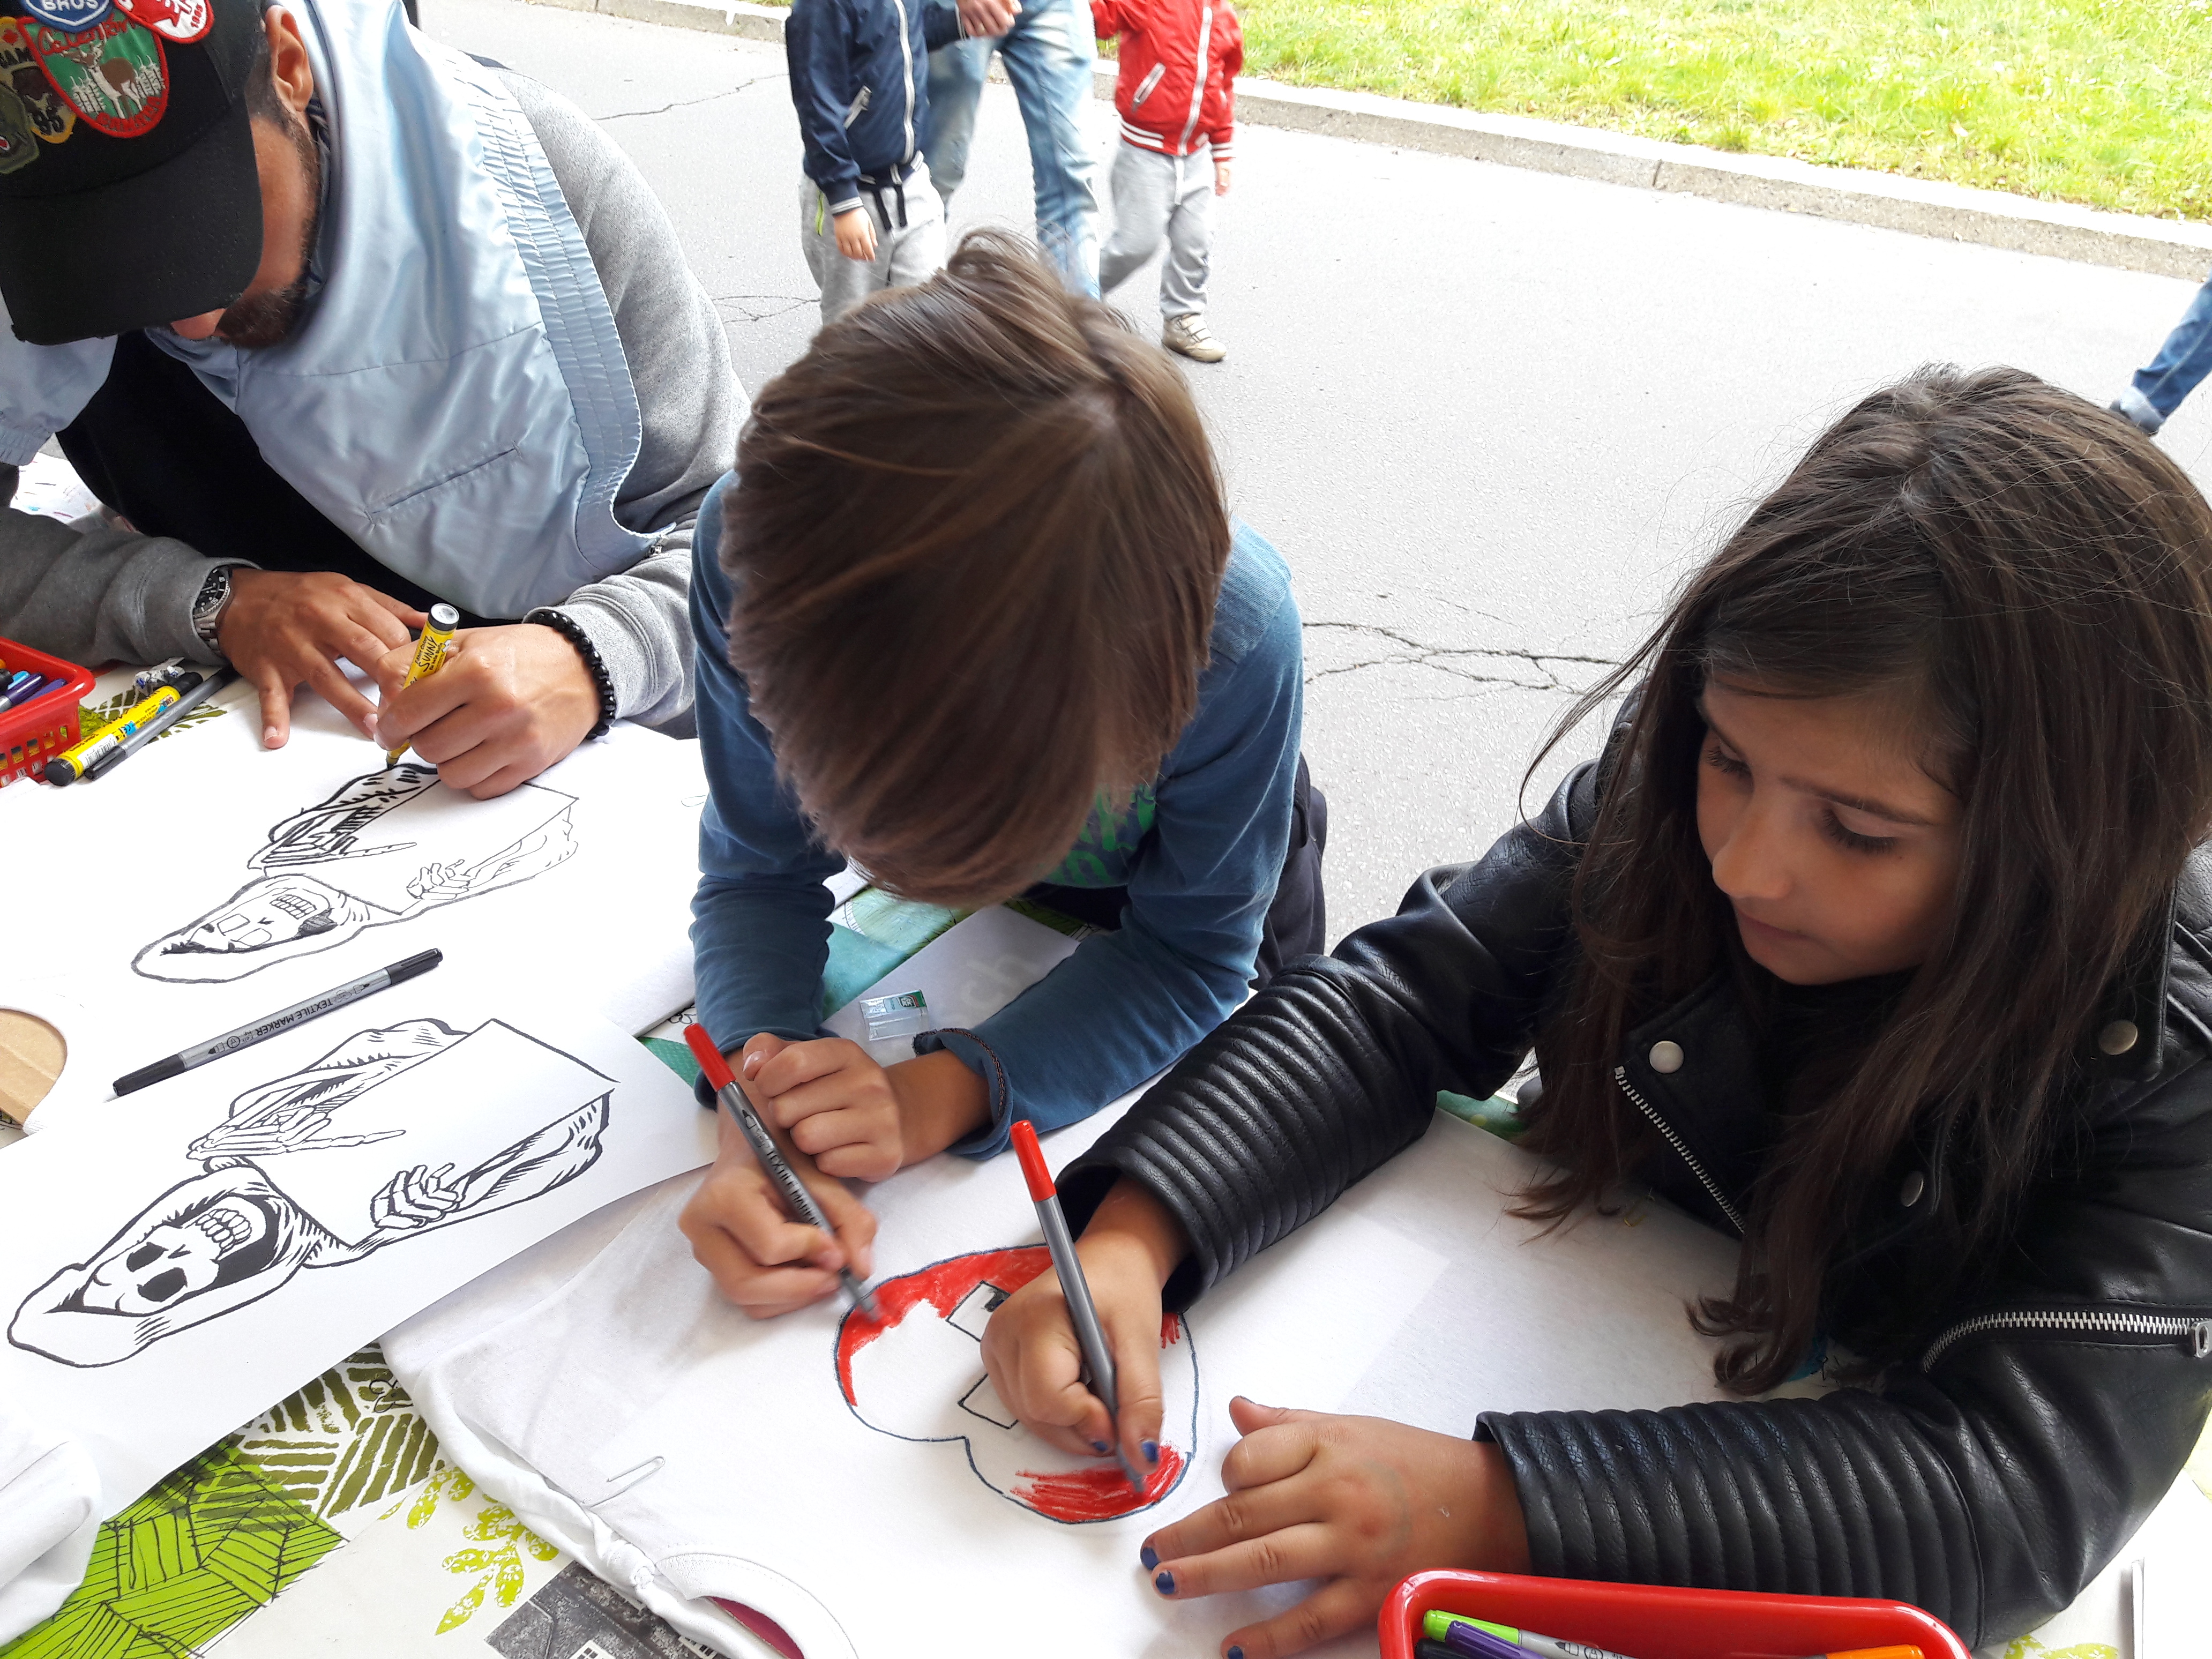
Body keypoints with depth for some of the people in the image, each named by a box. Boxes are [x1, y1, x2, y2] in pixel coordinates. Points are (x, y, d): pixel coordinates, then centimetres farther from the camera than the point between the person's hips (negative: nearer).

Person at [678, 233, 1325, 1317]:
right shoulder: (763, 549, -39)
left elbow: (1189, 952, -30)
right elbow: (761, 873, -26)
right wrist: (758, 1106, -46)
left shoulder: (1233, 631, -45)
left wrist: (939, 1096, -43)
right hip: (967, 901, 2)